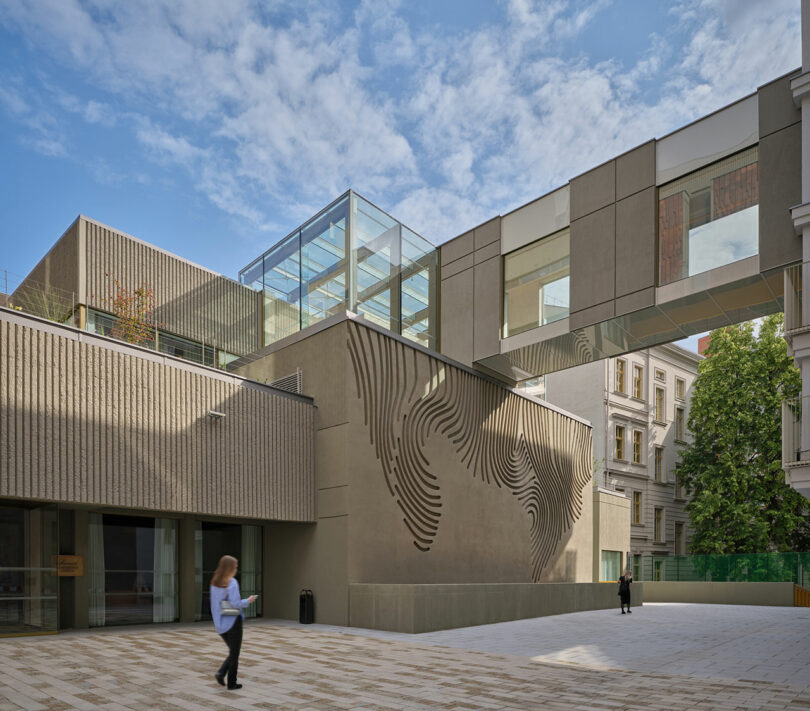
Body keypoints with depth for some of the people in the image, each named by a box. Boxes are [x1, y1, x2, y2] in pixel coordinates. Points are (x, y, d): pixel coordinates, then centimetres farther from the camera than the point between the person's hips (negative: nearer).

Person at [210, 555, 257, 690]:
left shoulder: (214, 583, 5)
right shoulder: (232, 583, -16)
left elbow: (213, 605, 10)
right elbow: (235, 603, -21)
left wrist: (217, 621, 17)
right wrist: (247, 601, -5)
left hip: (220, 624, 7)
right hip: (232, 622, -7)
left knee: (232, 651, 20)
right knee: (234, 653, 7)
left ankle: (221, 673, 4)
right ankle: (231, 682, 12)